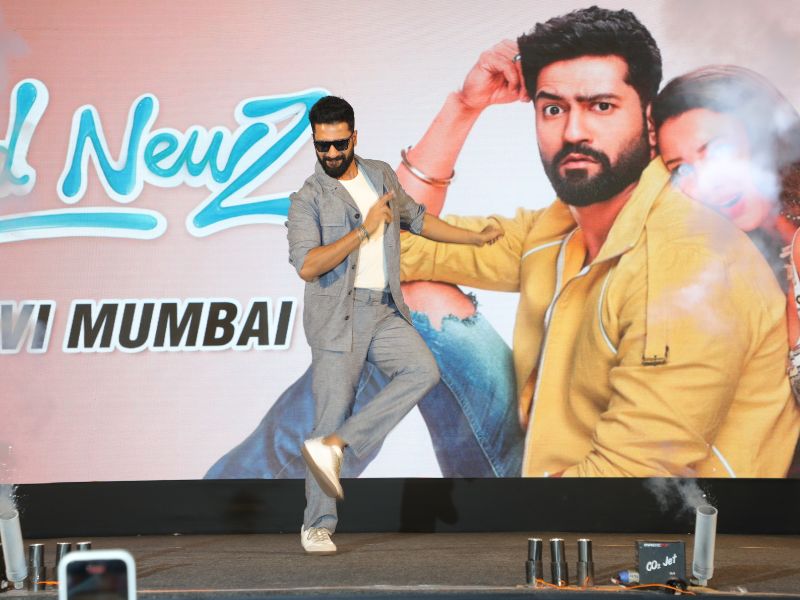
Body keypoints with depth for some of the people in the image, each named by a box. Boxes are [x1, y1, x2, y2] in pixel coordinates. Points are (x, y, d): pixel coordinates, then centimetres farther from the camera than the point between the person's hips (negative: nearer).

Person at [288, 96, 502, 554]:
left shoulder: (382, 176, 12)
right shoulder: (308, 200, -6)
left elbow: (415, 218, 28)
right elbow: (307, 266, -19)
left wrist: (476, 238, 32)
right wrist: (364, 230, -20)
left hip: (385, 313, 5)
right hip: (337, 316, -5)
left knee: (423, 370, -20)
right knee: (333, 411, -6)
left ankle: (331, 447, -18)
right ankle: (316, 527, 5)